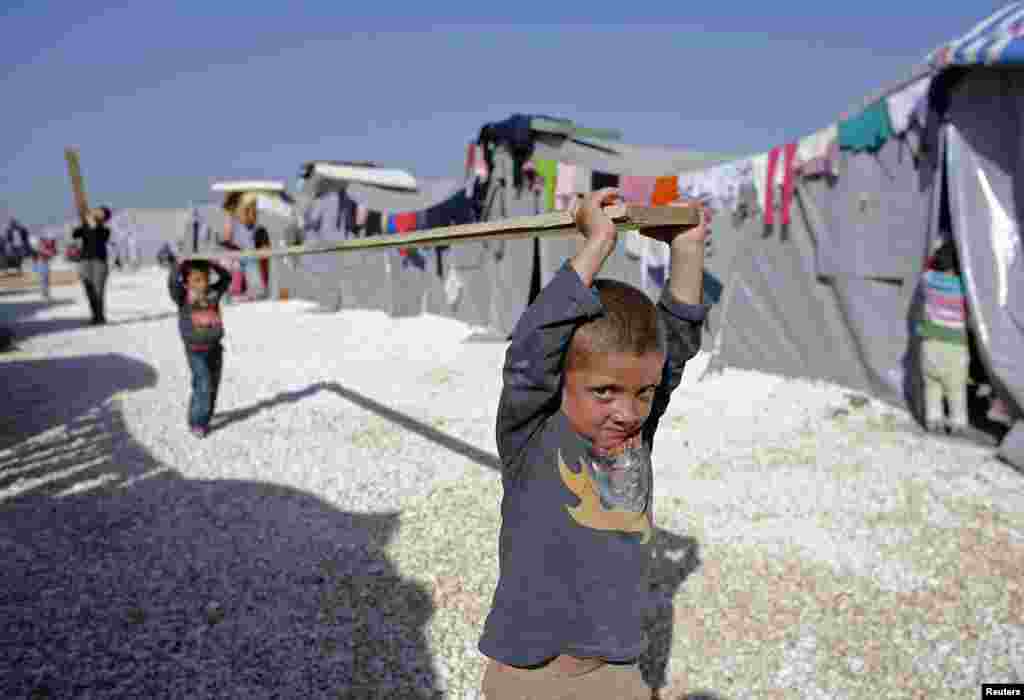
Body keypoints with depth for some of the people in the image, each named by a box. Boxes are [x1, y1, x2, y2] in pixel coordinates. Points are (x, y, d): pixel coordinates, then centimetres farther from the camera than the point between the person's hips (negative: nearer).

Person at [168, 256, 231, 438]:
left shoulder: (213, 293, 4)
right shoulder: (183, 297, -7)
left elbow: (226, 278, 9)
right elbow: (172, 283, -24)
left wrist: (212, 264, -1)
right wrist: (178, 264, -27)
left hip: (215, 347, 5)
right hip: (195, 350, -5)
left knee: (213, 386, 14)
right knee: (203, 385, -13)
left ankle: (203, 418, 33)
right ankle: (196, 423, -1)